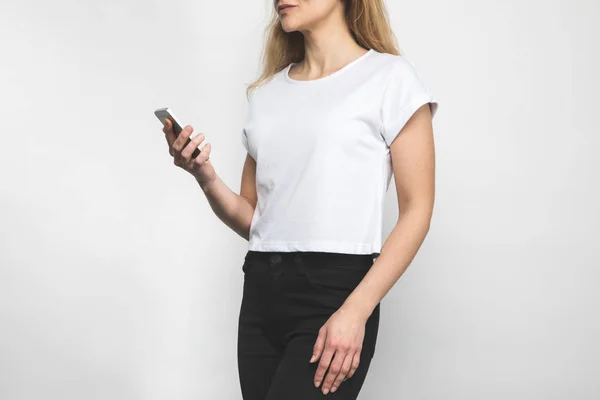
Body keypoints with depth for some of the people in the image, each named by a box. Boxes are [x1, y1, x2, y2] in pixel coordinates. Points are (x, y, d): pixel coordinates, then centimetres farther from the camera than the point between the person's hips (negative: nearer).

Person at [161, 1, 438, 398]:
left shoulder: (389, 76, 0)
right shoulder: (267, 93, 17)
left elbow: (417, 211, -5)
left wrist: (355, 311, -15)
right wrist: (207, 179, -3)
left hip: (335, 290, -5)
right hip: (261, 290, 5)